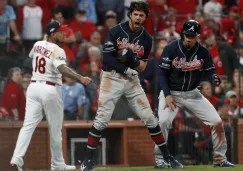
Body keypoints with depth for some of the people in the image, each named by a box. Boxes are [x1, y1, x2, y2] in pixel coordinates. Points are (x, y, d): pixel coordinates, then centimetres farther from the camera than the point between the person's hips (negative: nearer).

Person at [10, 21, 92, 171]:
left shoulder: (37, 45, 8)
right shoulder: (57, 51, -14)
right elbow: (62, 68, -31)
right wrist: (80, 78, -42)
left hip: (34, 86, 6)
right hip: (50, 89, -6)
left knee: (29, 125, -1)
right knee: (55, 128, 7)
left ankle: (17, 158, -17)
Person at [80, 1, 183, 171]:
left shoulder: (146, 38, 2)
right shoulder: (116, 31, -9)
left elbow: (142, 66, 3)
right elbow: (107, 58, -12)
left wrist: (134, 61, -19)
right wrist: (125, 69, -21)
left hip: (132, 80, 4)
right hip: (112, 77, -4)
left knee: (149, 118, 2)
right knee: (102, 119, -9)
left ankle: (167, 156, 12)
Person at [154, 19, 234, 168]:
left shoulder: (203, 52, -6)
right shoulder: (171, 49, -13)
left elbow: (209, 72, -6)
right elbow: (163, 73, -9)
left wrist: (215, 79, -31)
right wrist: (167, 95, -18)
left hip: (193, 94, 3)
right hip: (171, 93, -3)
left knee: (217, 122, -5)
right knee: (163, 122, -26)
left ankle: (220, 159, 11)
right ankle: (159, 160, -12)